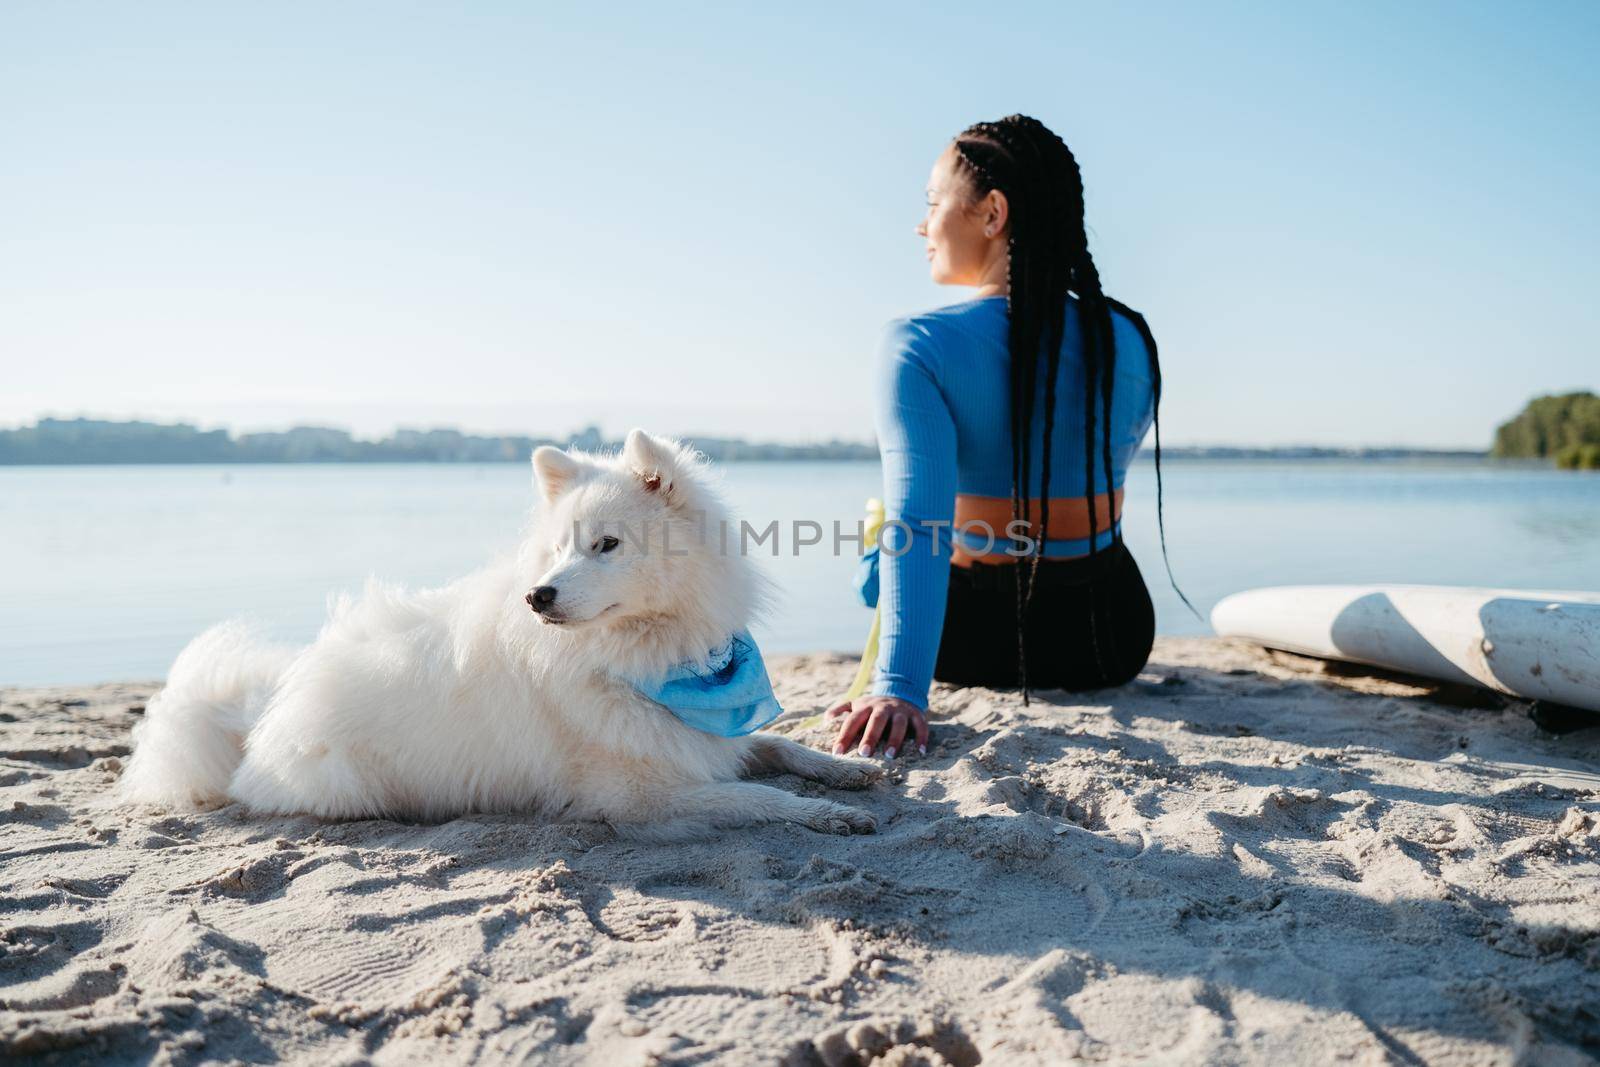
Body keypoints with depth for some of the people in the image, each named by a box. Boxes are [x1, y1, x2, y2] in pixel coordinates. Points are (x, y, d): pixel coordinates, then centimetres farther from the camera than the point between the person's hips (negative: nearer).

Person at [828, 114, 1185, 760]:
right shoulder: (1129, 340, -7)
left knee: (875, 566, 33)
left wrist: (899, 688, -35)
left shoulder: (918, 347, -21)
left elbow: (916, 518, -31)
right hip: (1113, 639, 3)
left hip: (978, 642, -3)